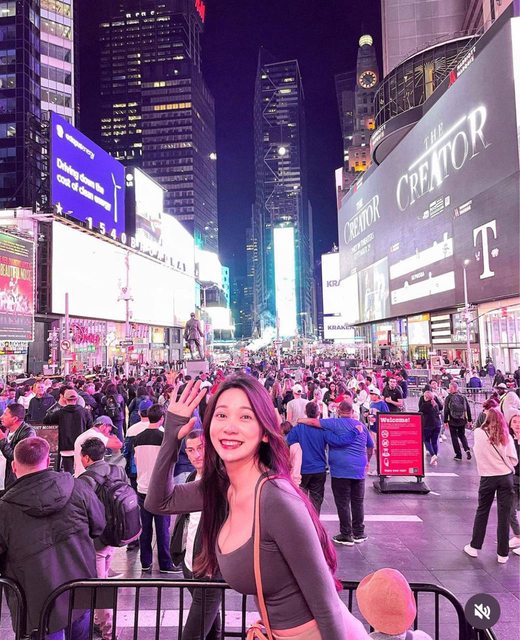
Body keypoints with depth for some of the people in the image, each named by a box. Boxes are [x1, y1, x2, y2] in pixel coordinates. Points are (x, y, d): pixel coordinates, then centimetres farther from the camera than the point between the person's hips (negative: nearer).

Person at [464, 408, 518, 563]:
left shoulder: (478, 433, -6)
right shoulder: (506, 437, -3)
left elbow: (477, 453, 1)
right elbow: (514, 460, -3)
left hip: (487, 477, 0)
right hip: (506, 477, 0)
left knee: (482, 511, 13)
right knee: (504, 515, 7)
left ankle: (474, 547, 22)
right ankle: (502, 553, 14)